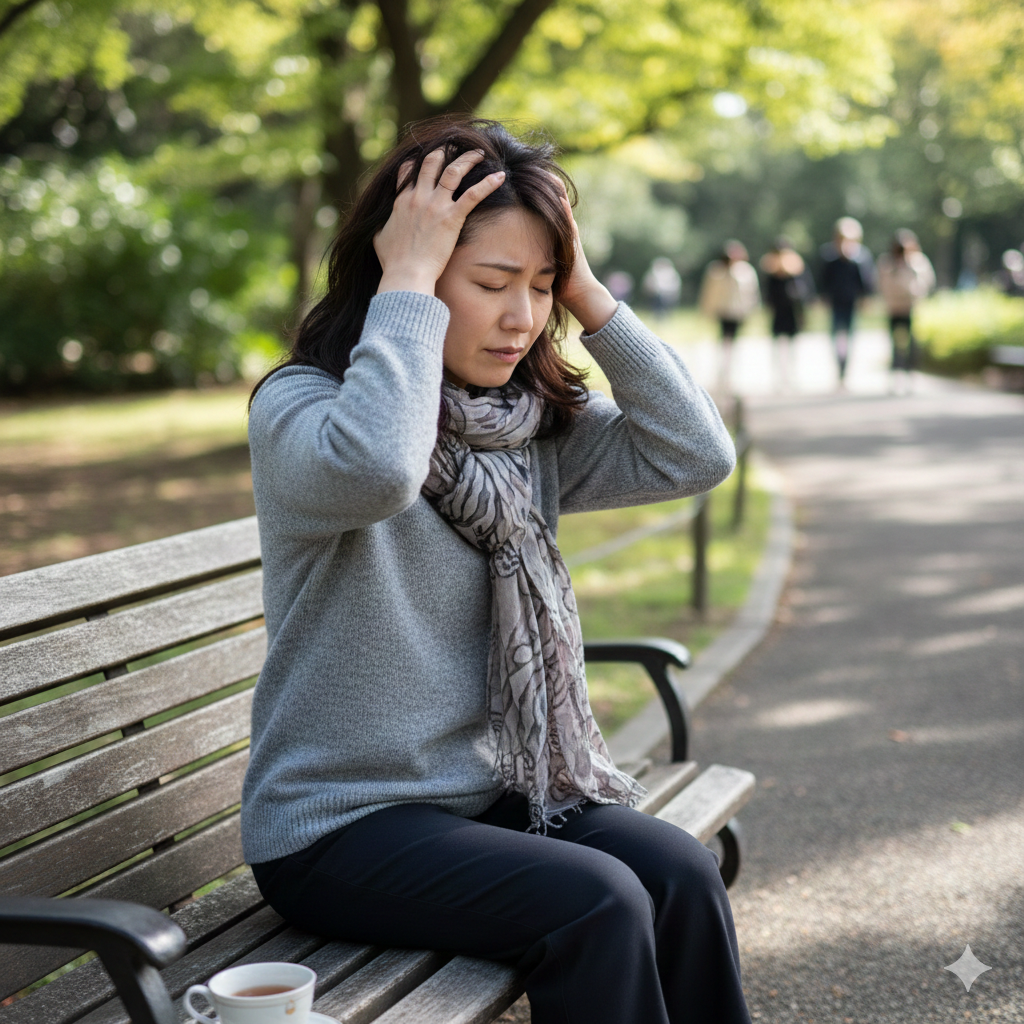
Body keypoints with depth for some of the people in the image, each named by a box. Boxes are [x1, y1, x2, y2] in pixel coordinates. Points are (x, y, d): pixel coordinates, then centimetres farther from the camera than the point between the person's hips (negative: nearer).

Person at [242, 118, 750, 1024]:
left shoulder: (531, 425, 6)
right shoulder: (300, 404, -13)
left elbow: (697, 454, -4)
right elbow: (374, 468, -38)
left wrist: (588, 295, -7)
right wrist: (405, 283, -25)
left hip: (490, 792, 6)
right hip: (338, 823, -6)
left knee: (681, 873, -17)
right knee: (594, 903, -24)